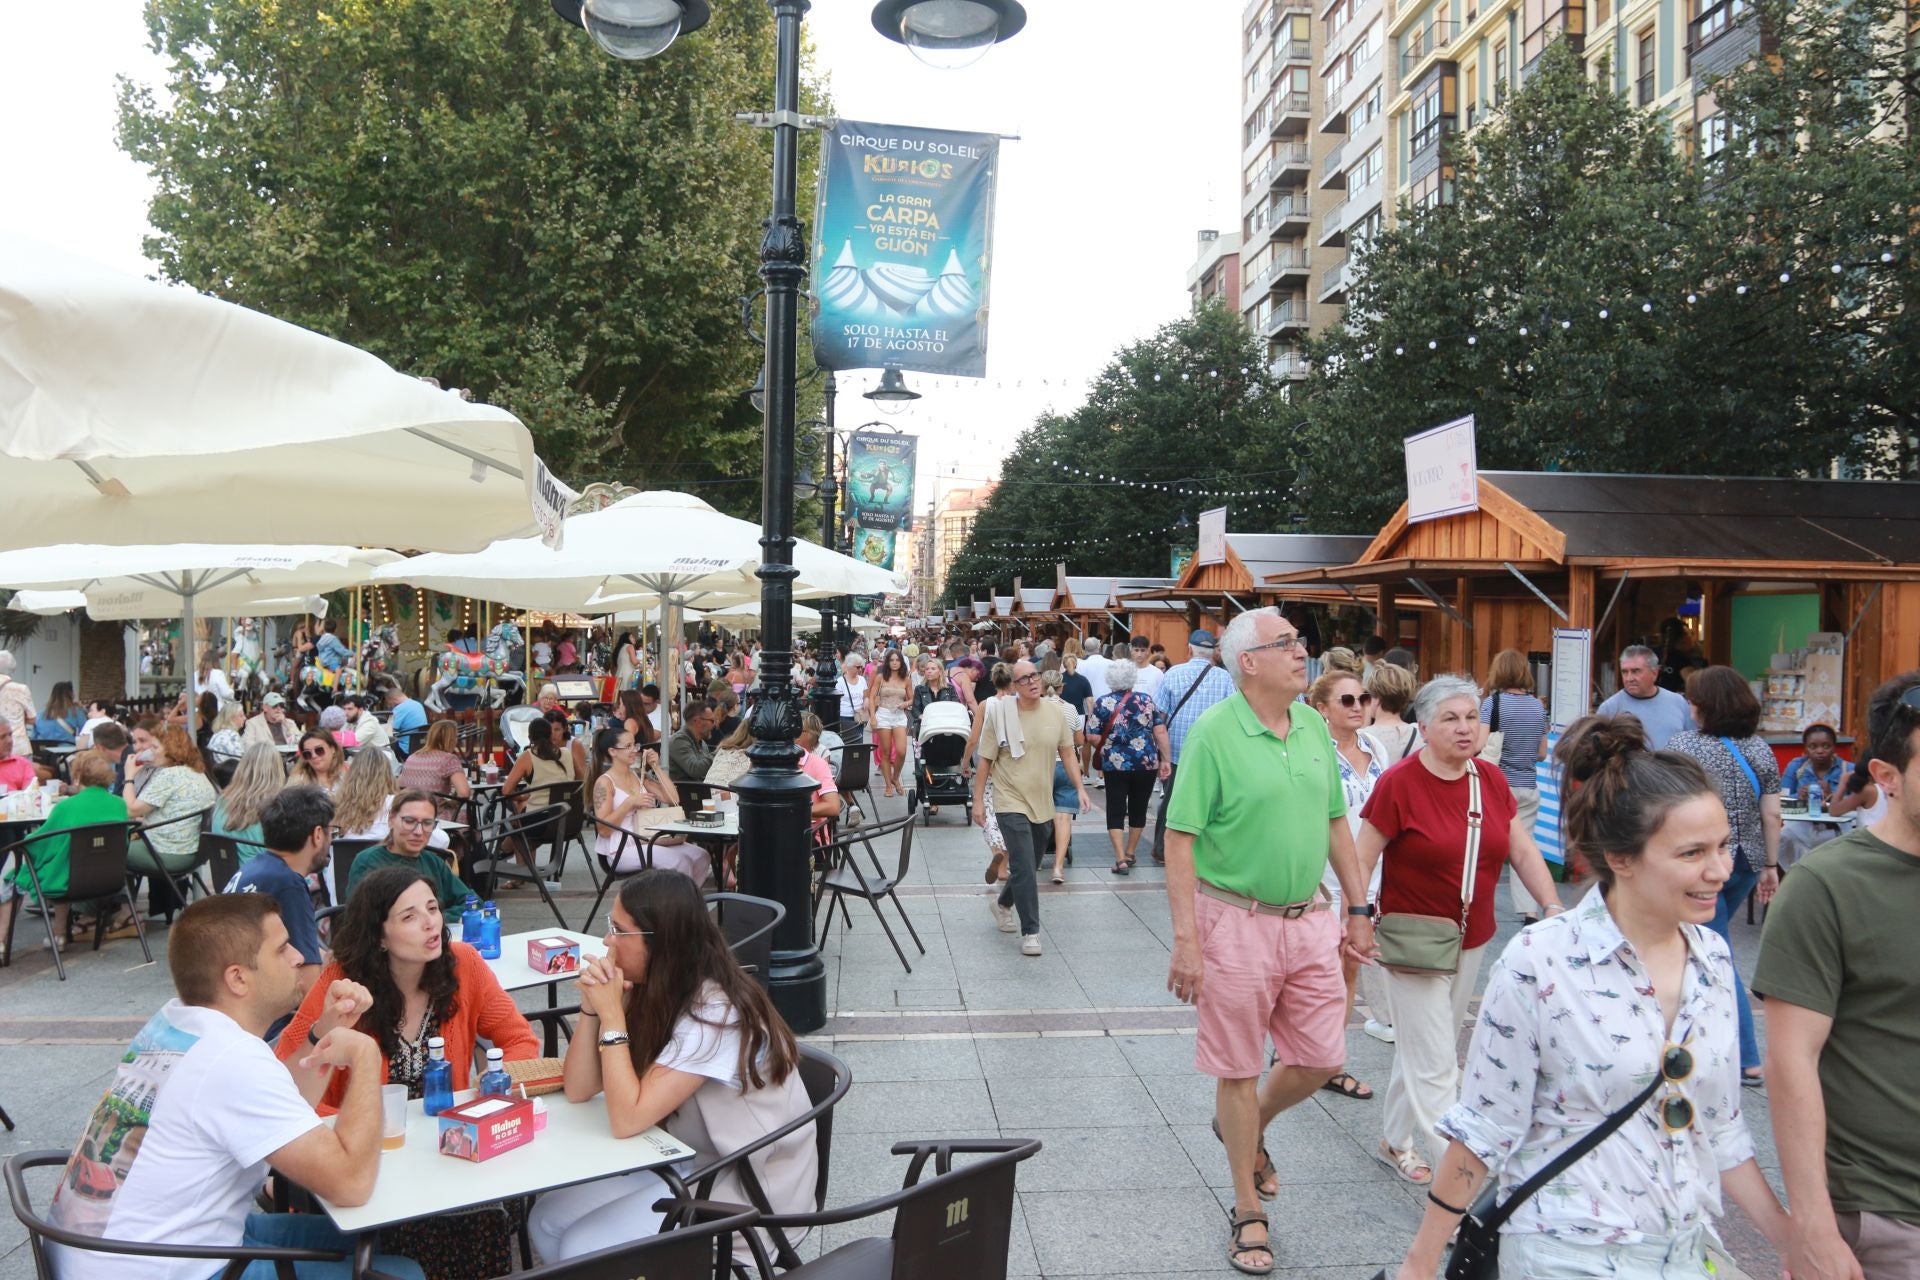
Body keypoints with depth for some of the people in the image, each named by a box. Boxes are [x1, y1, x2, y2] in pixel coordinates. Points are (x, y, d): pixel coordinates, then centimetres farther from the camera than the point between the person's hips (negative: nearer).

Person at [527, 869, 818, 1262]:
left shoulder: (715, 1012, -27)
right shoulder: (649, 991, 0)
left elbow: (627, 1120, -28)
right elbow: (579, 1090, -2)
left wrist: (611, 1014, -26)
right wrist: (592, 1005, -15)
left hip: (750, 1188, -8)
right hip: (686, 1162, 8)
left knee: (581, 1250, -14)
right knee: (547, 1221, 0)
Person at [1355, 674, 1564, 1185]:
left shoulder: (1492, 779, 1)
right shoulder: (1399, 783, -16)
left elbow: (1524, 851, 5)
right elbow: (1362, 858, -12)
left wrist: (1553, 908, -4)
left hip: (1472, 941, 6)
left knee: (1423, 1050, 19)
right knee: (1434, 1065, -3)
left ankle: (1395, 1142, 36)